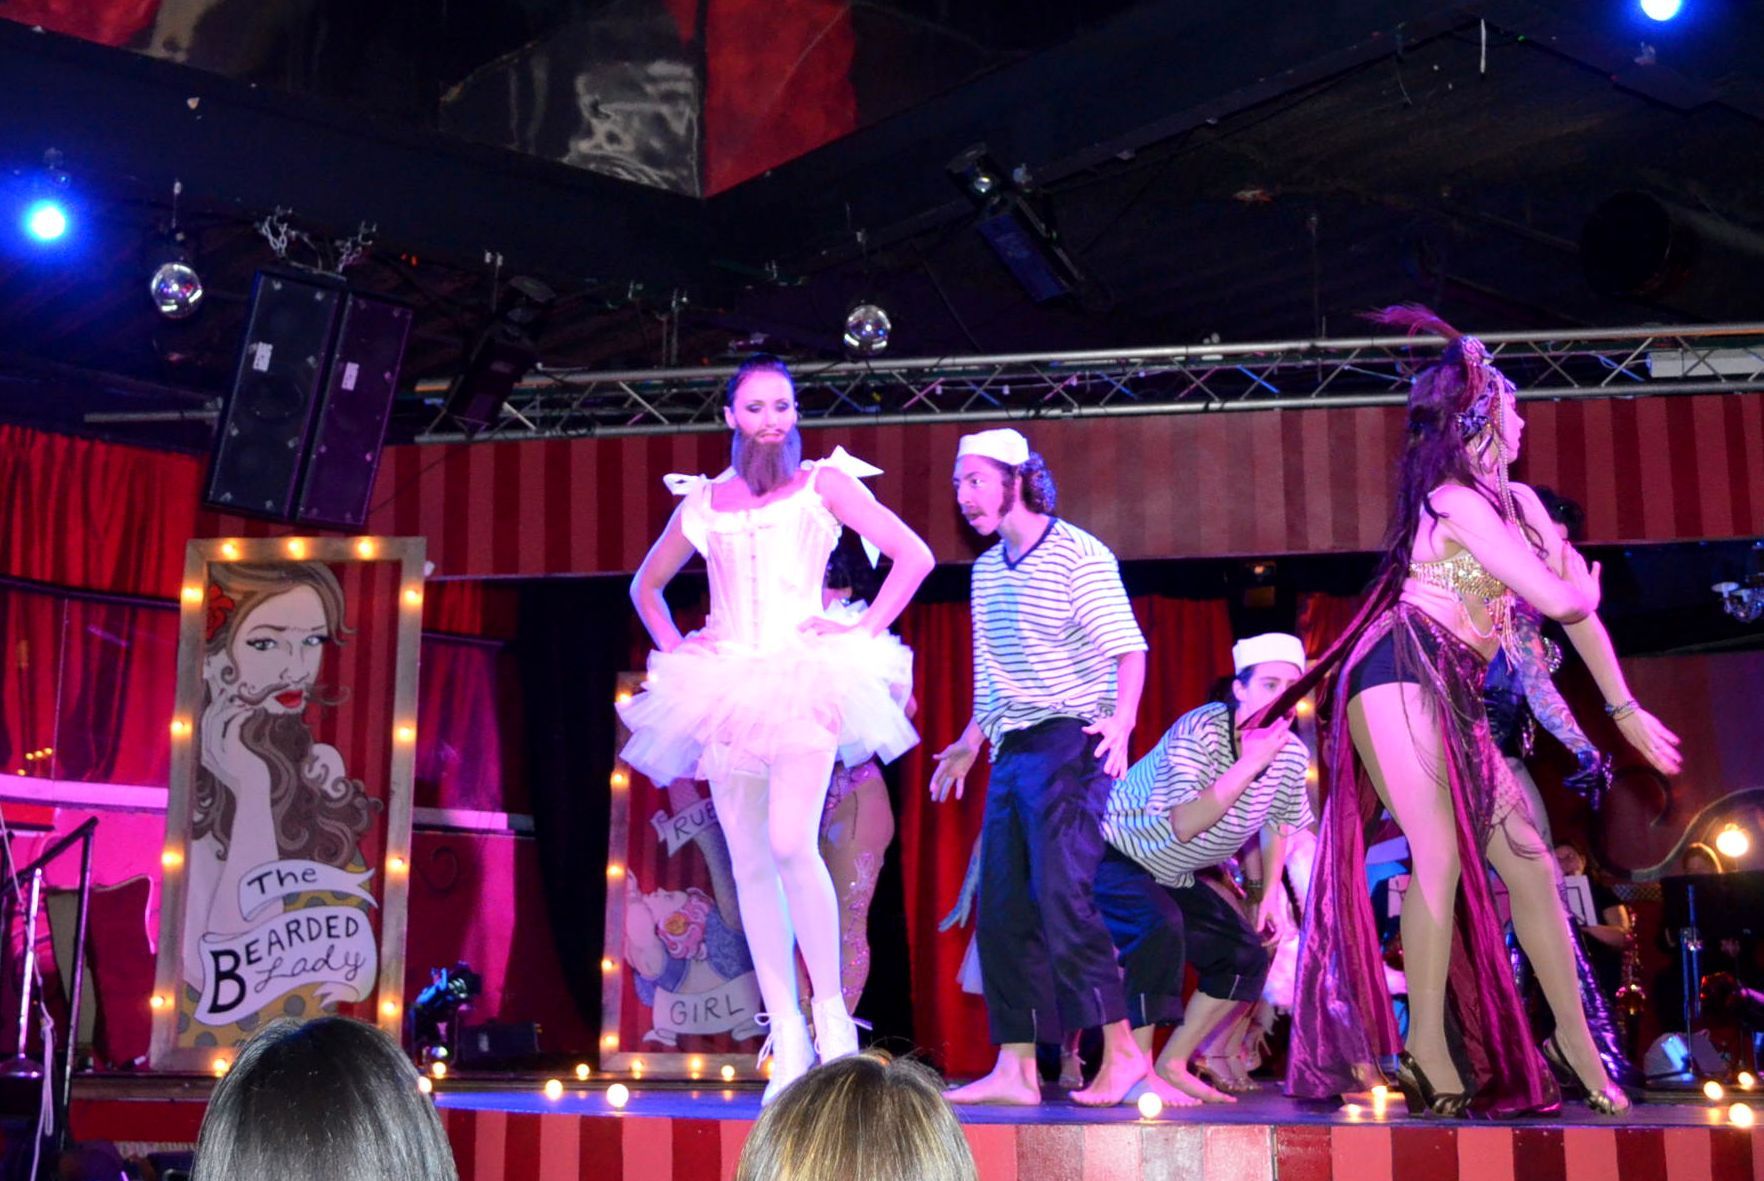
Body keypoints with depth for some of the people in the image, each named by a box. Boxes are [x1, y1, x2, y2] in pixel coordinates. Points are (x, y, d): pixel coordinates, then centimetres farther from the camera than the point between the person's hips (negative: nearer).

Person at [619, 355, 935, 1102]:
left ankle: (831, 1010, -6)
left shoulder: (823, 483, 6)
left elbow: (914, 555, 2)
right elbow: (646, 584, 28)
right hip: (728, 689, 4)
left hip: (804, 679, -4)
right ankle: (787, 1041, 4)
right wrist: (675, 646, 12)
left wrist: (862, 631, -5)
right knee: (750, 865, -1)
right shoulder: (704, 502, 14)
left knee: (790, 844, -21)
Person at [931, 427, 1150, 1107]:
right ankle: (1015, 1070, 6)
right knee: (1002, 911, 3)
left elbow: (1128, 647, -12)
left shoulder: (1076, 553, -6)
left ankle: (1122, 1050, -6)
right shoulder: (986, 570, 17)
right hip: (1012, 752, 8)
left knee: (1062, 897, -16)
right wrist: (972, 739, 23)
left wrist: (1120, 721, -26)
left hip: (1070, 742, -8)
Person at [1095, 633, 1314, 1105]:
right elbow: (1185, 825, -40)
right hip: (1114, 856, -8)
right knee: (1160, 926, -34)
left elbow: (1276, 823, 13)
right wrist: (1251, 762, -40)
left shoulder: (1292, 755, -8)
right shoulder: (1198, 731, -30)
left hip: (1176, 878, 8)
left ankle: (1172, 1065, 12)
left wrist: (1270, 893, 5)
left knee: (1247, 955, 2)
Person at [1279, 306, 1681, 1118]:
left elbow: (1576, 606, 18)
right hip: (1401, 676, -8)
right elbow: (1559, 602, -14)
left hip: (1455, 697, 8)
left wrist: (1625, 710, 18)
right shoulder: (1455, 500, -10)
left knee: (1527, 861, 4)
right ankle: (1427, 1049, -12)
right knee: (1441, 855, -17)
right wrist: (1581, 592, 9)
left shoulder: (1519, 502, 16)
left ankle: (1573, 1041, 11)